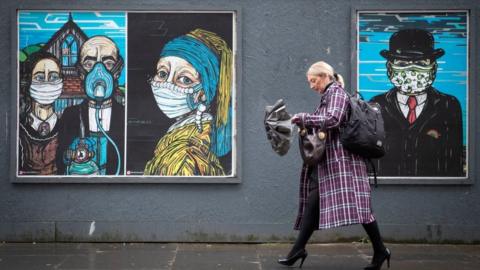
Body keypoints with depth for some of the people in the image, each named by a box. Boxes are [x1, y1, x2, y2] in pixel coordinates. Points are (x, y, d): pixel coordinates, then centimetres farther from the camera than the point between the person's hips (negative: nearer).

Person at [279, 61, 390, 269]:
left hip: (341, 159, -10)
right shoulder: (327, 96, 22)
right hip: (327, 161, 10)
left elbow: (332, 120, -21)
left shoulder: (337, 93, -5)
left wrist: (304, 118, -13)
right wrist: (308, 127, 6)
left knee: (355, 204, -12)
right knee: (313, 203, 5)